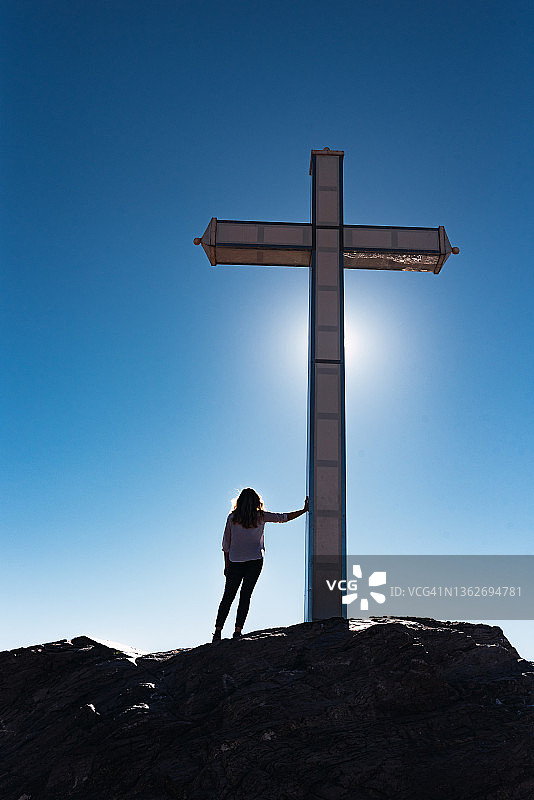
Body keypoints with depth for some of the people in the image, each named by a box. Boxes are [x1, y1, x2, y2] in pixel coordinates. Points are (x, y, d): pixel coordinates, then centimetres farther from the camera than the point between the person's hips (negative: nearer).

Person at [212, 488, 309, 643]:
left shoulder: (232, 517, 1)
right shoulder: (261, 516, -1)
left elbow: (226, 543, 4)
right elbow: (283, 518, 6)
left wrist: (227, 565, 12)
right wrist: (304, 510, 16)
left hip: (235, 562, 1)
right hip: (255, 561, -1)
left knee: (228, 597, 6)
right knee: (245, 595, 2)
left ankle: (218, 631, 2)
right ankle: (238, 631, -3)